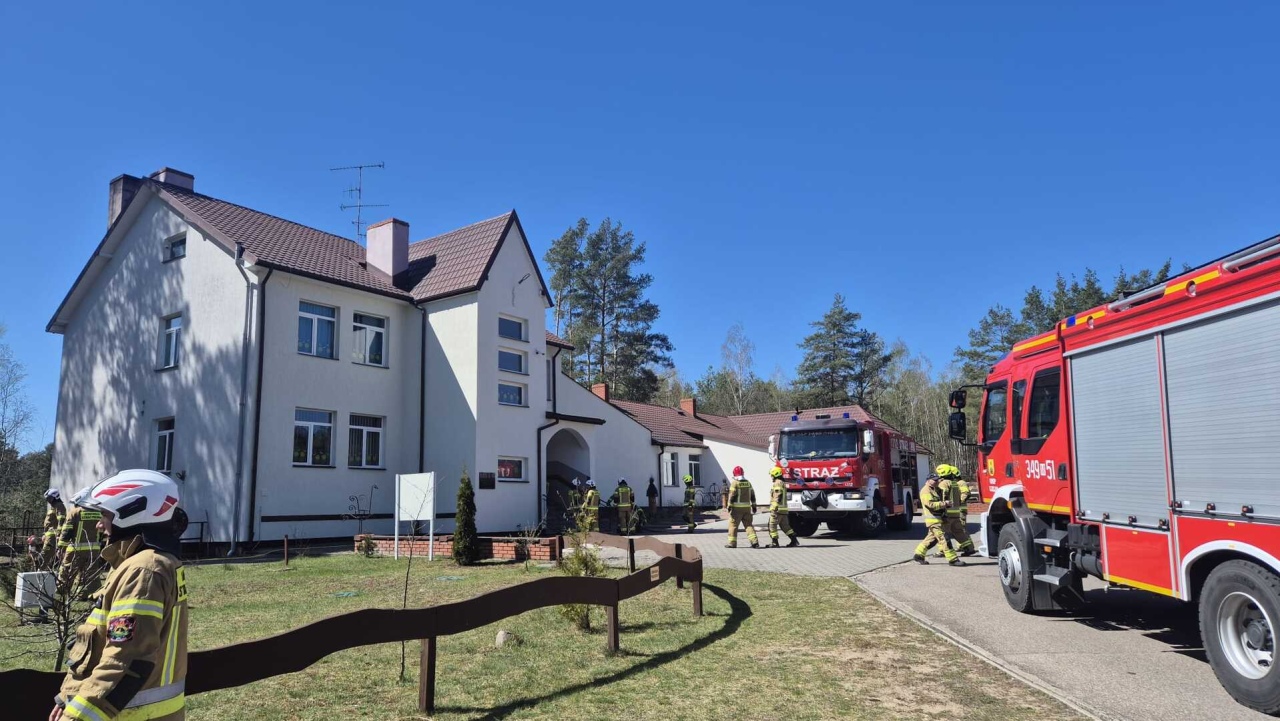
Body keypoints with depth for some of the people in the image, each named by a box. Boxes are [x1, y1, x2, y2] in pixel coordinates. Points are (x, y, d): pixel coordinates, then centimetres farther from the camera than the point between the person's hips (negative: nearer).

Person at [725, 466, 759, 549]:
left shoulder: (735, 483, -9)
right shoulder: (748, 482, 8)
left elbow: (732, 495, -14)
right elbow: (752, 495, 11)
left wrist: (729, 506, -10)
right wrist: (754, 506, 17)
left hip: (737, 508, -5)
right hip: (747, 507, 5)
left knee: (733, 524, 4)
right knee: (748, 524, 8)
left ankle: (732, 543, 6)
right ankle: (754, 541, -2)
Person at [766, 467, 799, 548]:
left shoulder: (777, 483, -11)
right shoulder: (782, 483, 21)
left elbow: (778, 496, -20)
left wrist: (774, 508, -24)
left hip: (777, 509, -10)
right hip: (783, 509, 10)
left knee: (772, 525, -4)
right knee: (785, 526, 12)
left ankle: (774, 542, -3)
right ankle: (794, 540, 6)